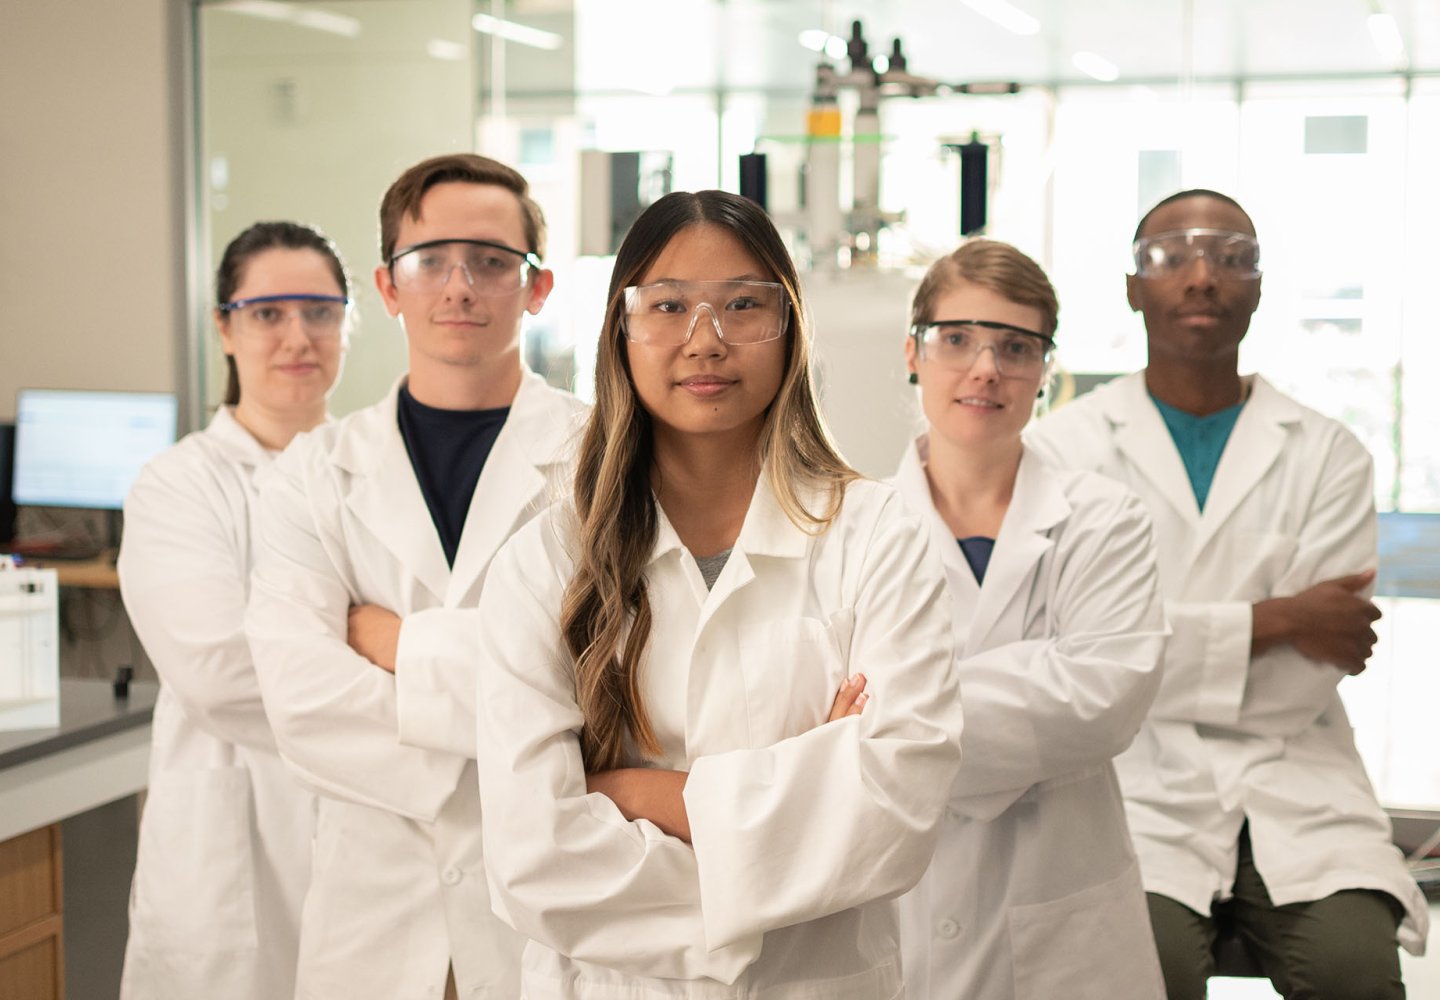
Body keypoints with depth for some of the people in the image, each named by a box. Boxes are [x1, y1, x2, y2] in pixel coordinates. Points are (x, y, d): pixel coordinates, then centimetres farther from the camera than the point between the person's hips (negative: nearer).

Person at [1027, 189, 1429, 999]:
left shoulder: (1328, 455, 8)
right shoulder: (1068, 444, 5)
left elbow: (1307, 680, -1)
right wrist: (1272, 622, -8)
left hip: (1291, 779, 2)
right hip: (1135, 779, -1)